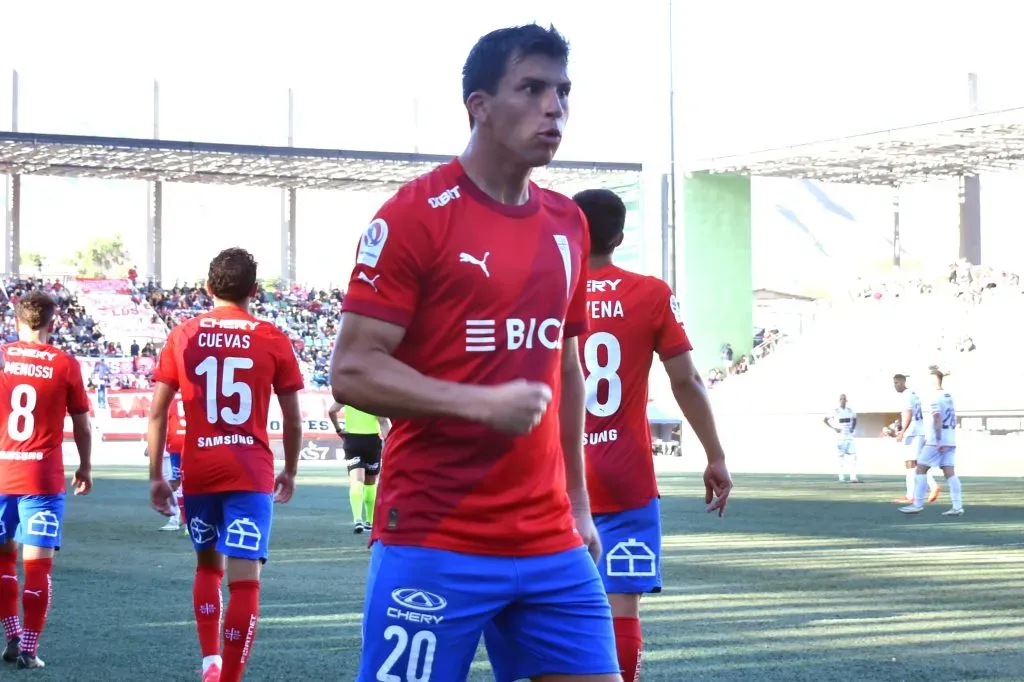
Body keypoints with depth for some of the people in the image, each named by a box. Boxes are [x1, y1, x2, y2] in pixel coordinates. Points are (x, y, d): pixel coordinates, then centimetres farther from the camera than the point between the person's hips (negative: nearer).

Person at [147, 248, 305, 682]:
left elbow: (157, 412, 2)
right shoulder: (273, 340, 0)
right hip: (251, 472, -3)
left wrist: (156, 476, 7)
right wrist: (290, 471, 18)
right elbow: (292, 419, 4)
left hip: (198, 471, 3)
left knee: (207, 566, 22)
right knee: (244, 580, -2)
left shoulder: (183, 336, 4)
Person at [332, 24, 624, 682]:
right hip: (433, 543, -6)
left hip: (551, 542, 6)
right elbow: (352, 370, -12)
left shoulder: (568, 223, 12)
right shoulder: (416, 213, -8)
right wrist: (484, 403, -21)